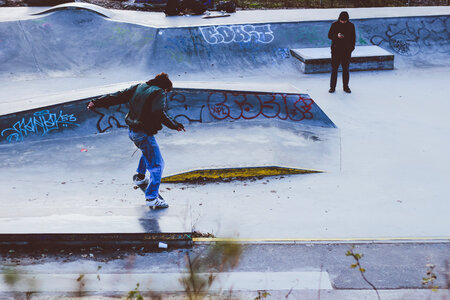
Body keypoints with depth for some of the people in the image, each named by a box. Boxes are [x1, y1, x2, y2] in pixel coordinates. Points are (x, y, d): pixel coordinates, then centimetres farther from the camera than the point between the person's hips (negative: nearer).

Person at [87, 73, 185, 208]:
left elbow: (118, 96, 11)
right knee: (157, 164, -3)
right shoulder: (159, 93, -9)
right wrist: (174, 125, -21)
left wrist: (97, 103, 14)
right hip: (144, 134, -9)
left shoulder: (138, 87, 12)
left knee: (148, 150, 36)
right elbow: (158, 113, -25)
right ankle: (152, 197, -8)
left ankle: (140, 176, 50)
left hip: (132, 131, 9)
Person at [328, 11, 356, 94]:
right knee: (334, 69, 1)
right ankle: (332, 87, 9)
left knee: (346, 69, 7)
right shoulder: (334, 25, -2)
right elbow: (329, 35, -3)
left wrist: (352, 47, 0)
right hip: (336, 50, -1)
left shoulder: (351, 26, 1)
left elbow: (353, 38, 8)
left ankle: (346, 86, 17)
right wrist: (337, 36, -22)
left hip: (346, 51, 1)